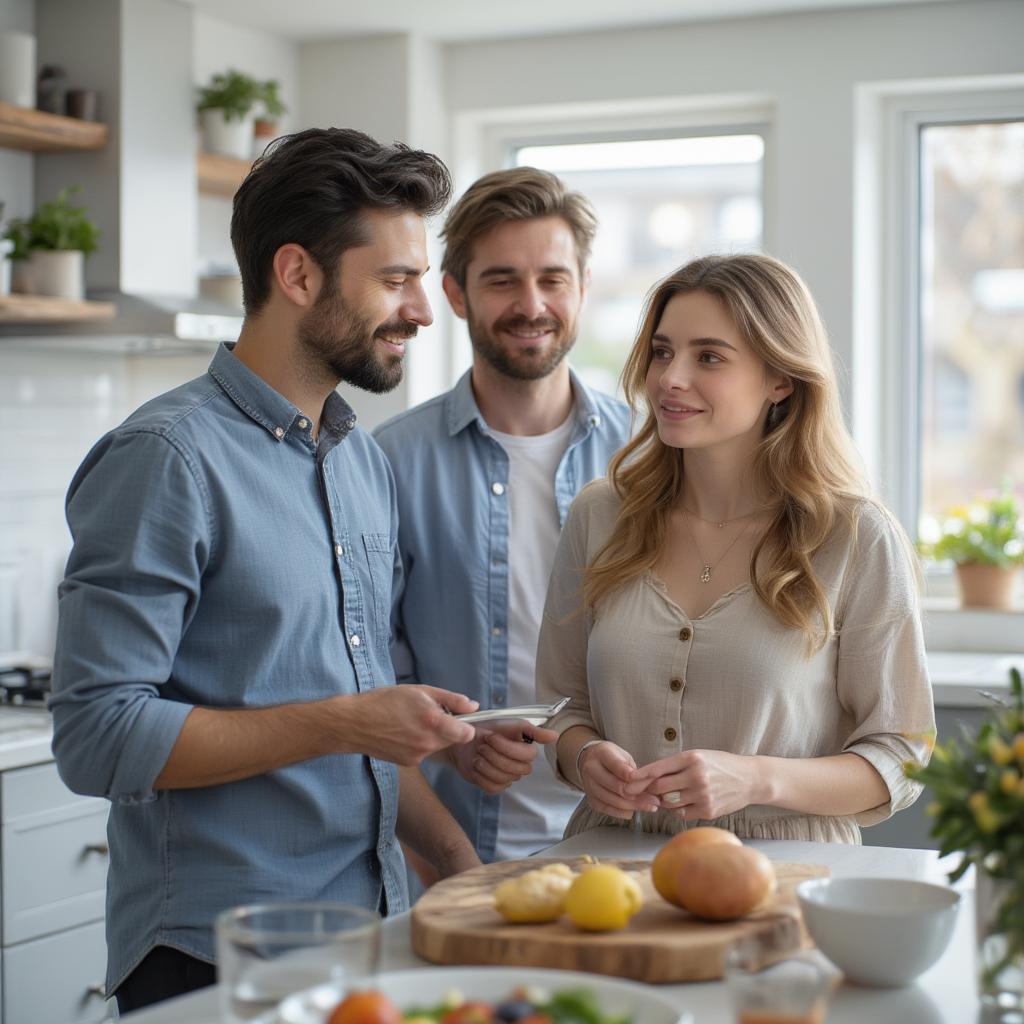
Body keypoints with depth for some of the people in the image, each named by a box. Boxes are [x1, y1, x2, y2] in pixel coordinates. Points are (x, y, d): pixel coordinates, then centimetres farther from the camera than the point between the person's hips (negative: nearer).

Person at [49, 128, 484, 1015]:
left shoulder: (366, 460, 11)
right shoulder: (166, 458, -14)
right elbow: (99, 737, -19)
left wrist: (459, 860, 7)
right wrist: (339, 724, -21)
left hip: (369, 939, 7)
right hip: (216, 963, -7)